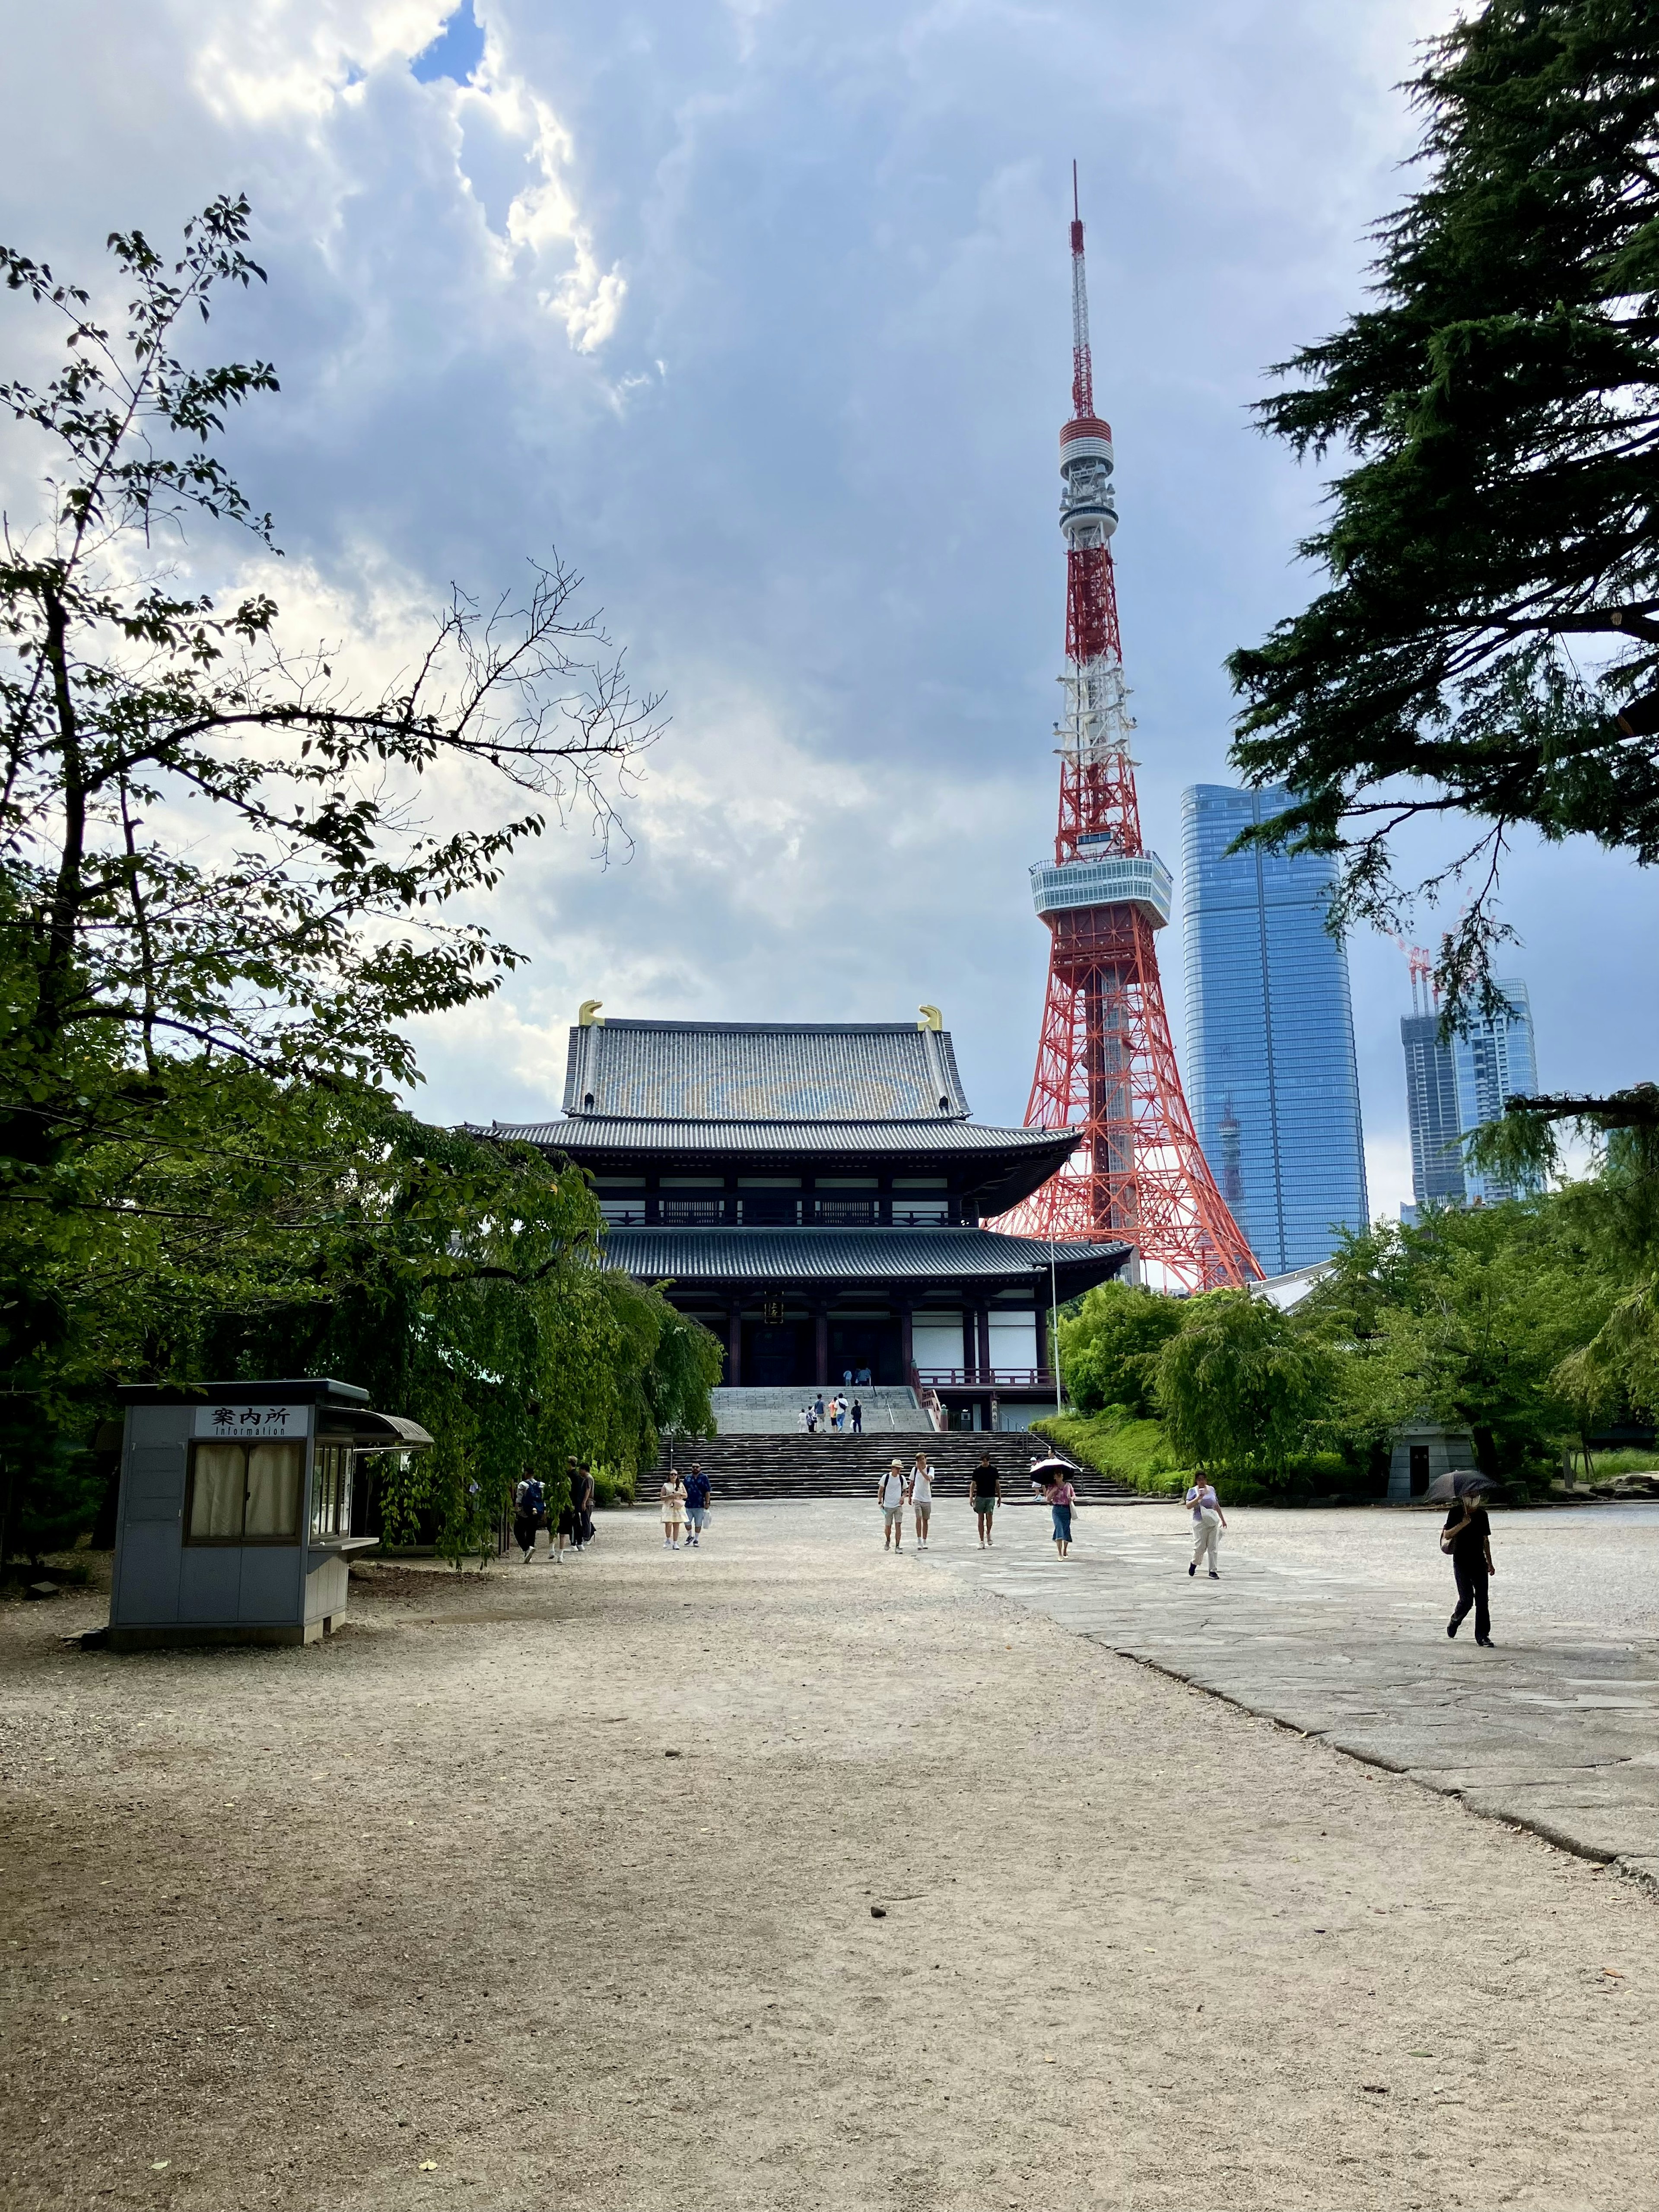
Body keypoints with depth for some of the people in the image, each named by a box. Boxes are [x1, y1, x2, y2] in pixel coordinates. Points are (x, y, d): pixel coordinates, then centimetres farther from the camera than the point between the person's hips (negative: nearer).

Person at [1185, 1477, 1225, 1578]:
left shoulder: (1211, 1489, 12)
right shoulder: (1193, 1491, -2)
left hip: (1213, 1522, 4)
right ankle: (1194, 1563, 23)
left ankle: (1213, 1571, 4)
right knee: (1200, 1547, -5)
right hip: (1200, 1523, -4)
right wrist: (1198, 1498, -25)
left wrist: (1223, 1519, 24)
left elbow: (1217, 1505, 22)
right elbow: (1188, 1506, -13)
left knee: (1213, 1547, 1)